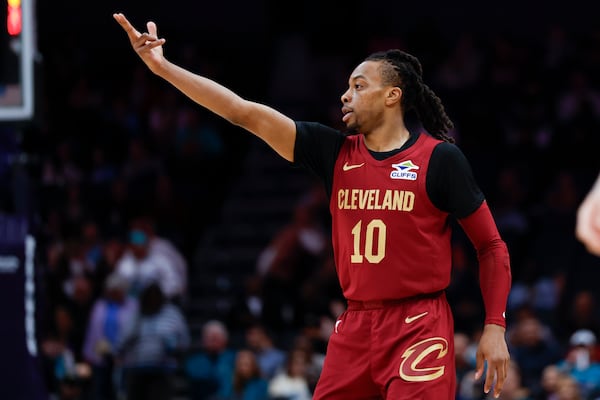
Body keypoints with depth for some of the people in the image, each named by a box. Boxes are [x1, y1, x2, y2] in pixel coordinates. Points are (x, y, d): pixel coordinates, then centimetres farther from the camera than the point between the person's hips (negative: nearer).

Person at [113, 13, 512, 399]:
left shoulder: (440, 158, -3)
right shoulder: (336, 153, 8)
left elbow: (492, 245, 1)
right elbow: (246, 113, 4)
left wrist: (495, 327, -8)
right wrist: (164, 67, -2)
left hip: (419, 328, -5)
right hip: (355, 328, 5)